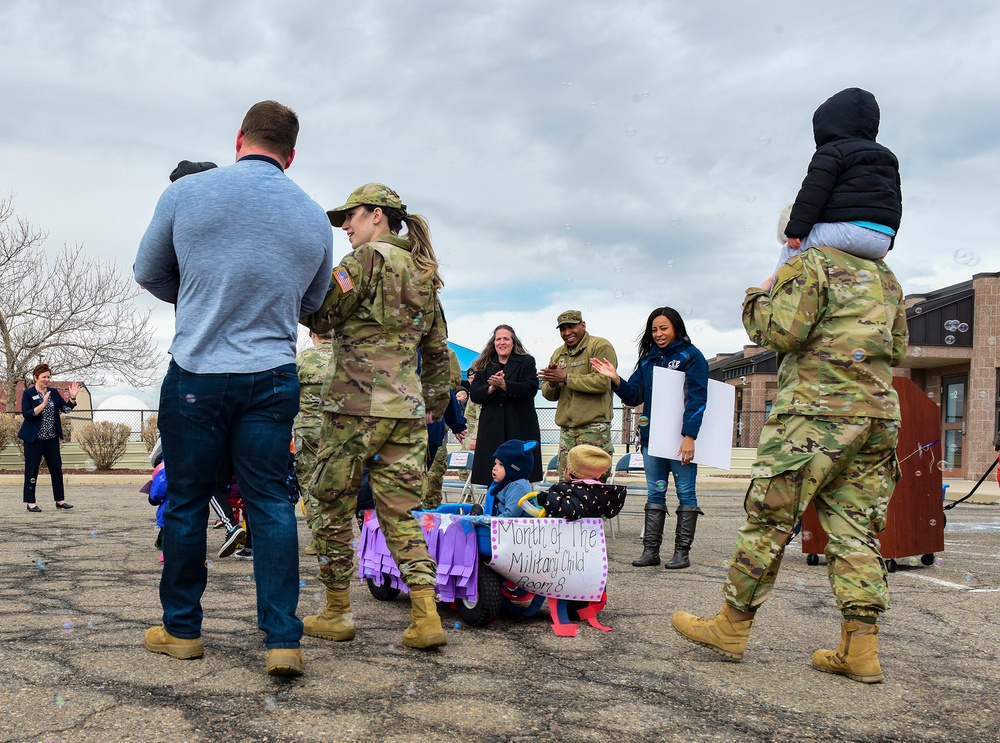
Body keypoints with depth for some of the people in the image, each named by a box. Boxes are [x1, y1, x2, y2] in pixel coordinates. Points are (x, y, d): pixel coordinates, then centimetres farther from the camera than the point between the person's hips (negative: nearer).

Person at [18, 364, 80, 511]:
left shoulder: (54, 392, 8)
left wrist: (73, 397, -13)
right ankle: (30, 502, 10)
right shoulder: (28, 393, -6)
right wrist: (43, 404, -24)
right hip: (34, 438, -5)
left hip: (52, 438, 5)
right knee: (32, 470, 2)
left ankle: (60, 500, 15)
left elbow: (66, 408, 4)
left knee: (56, 468, 7)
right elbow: (26, 414, -15)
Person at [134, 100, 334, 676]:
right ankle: (284, 639, 3)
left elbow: (149, 273, 10)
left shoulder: (186, 192, -4)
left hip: (196, 375, -1)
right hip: (274, 379, 2)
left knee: (187, 503, 10)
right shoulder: (315, 218, 3)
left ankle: (182, 630, 23)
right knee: (272, 504, 5)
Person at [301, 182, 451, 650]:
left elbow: (320, 316, -8)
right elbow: (437, 351, 21)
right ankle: (426, 617, -1)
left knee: (335, 507, 7)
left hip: (355, 404, -7)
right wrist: (435, 403, 27)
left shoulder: (369, 257, -6)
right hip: (407, 409, 7)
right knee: (399, 512, 8)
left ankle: (337, 614, 15)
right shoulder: (425, 271, 18)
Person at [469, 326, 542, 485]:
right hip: (492, 428, 2)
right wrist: (491, 388, -14)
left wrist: (504, 385, -20)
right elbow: (474, 395, 6)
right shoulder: (484, 366, 16)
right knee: (493, 474, -3)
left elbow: (530, 389, -8)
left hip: (520, 428, -2)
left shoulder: (527, 362, 8)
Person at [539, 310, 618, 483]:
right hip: (566, 428, 7)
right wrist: (551, 382, -4)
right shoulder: (558, 354, 20)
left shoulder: (600, 346, -3)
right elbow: (549, 395, 20)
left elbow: (602, 382, -18)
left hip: (594, 428, -7)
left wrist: (566, 378, -13)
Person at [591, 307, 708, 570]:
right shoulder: (648, 360, 15)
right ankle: (650, 550, 11)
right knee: (655, 493, 8)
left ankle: (682, 552, 5)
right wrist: (615, 379, -5)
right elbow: (634, 396, 13)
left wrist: (689, 436, -18)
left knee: (685, 491, 0)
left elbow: (697, 399, -10)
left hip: (681, 437, -6)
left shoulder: (691, 356, -3)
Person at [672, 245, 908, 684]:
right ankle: (861, 647, 5)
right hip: (879, 413, 7)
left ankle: (731, 629, 8)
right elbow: (897, 350, 23)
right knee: (855, 532, 8)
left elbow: (783, 332, -13)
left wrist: (759, 297, 3)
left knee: (769, 520, 0)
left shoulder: (810, 264, -3)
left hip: (819, 412, -7)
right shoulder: (884, 275, 19)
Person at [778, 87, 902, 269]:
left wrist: (796, 229, -12)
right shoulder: (888, 157, 28)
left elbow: (813, 191, -10)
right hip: (882, 238, 9)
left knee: (791, 250, 1)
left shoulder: (831, 152, 2)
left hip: (850, 229, -8)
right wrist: (887, 243, 31)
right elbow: (896, 201, 29)